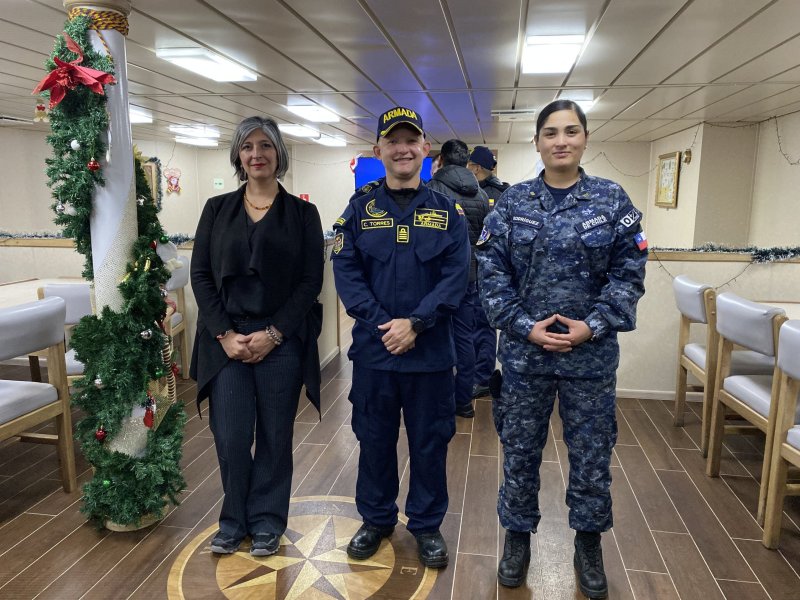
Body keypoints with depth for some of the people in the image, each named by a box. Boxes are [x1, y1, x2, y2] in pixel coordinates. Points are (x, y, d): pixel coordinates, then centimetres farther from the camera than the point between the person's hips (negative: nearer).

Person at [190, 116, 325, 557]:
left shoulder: (302, 213, 3)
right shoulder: (217, 209, 9)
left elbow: (311, 280, -3)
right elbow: (201, 275, 3)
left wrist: (273, 334, -11)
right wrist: (224, 334, -8)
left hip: (281, 340, -1)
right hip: (226, 340, 1)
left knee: (274, 436, 7)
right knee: (230, 436, 2)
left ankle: (266, 521, 26)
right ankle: (234, 520, 25)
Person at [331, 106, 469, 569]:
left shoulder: (447, 211, 1)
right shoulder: (360, 210, 2)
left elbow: (457, 275, -6)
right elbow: (345, 271, -5)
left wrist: (415, 323, -17)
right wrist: (383, 323, -16)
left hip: (432, 350, 0)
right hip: (373, 348, 1)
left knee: (430, 441, 11)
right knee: (375, 438, 14)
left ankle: (427, 525, 32)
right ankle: (376, 519, 35)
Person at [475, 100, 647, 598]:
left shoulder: (613, 200, 0)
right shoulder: (512, 202, 0)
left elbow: (629, 272, -2)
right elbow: (492, 272, -3)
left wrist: (593, 325, -13)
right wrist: (525, 327, -12)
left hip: (592, 353, 0)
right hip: (525, 351, 0)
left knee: (592, 452, 12)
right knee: (520, 451, 12)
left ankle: (589, 545, 35)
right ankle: (518, 537, 33)